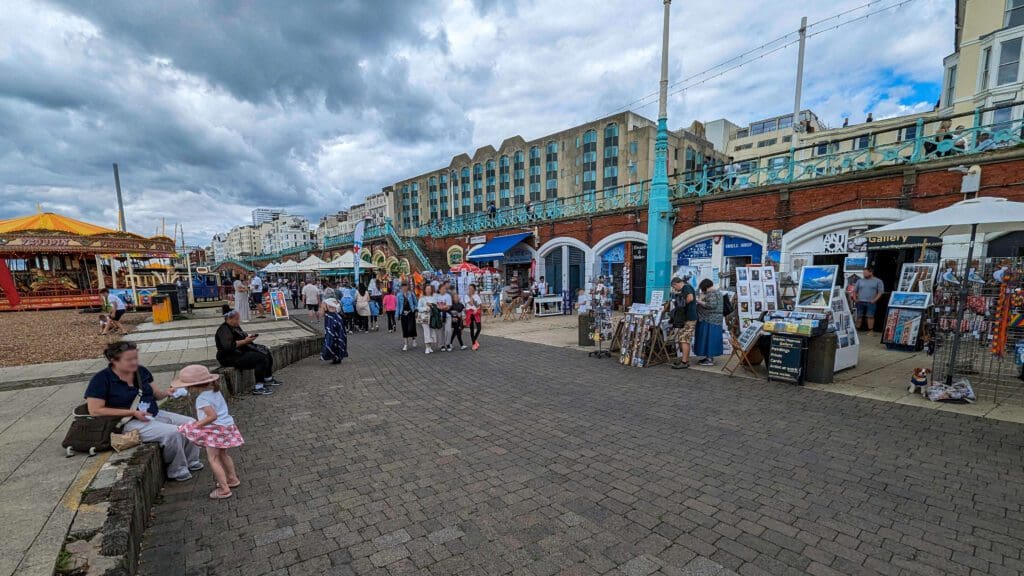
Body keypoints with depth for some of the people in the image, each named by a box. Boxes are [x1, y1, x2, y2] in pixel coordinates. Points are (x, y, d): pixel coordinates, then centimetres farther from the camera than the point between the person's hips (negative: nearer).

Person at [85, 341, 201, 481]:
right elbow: (95, 411, -16)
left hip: (156, 414, 7)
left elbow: (154, 394, 14)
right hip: (130, 423, -7)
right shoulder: (102, 379, -12)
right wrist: (133, 413, -21)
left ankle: (191, 461, 14)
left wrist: (166, 393, -11)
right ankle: (177, 471, -4)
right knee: (172, 432, -27)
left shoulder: (141, 371, 6)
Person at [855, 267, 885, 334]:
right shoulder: (860, 281, 13)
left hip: (871, 302, -3)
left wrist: (875, 300, -10)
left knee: (870, 316, -3)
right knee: (859, 316, 3)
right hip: (860, 302, 3)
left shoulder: (878, 281, 4)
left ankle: (871, 330, 3)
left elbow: (881, 292, 0)